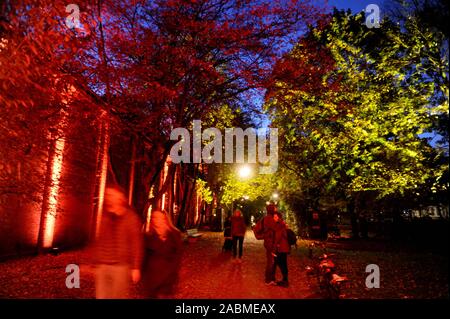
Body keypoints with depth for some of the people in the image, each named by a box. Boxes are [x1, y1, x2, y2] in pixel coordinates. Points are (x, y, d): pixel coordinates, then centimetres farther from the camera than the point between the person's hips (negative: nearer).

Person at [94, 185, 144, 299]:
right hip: (102, 266, 5)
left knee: (119, 296, 3)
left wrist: (136, 267, -10)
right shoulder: (104, 217, 9)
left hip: (121, 266, -5)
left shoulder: (131, 217, -6)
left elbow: (137, 244, -8)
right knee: (101, 296, 8)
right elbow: (99, 241, 15)